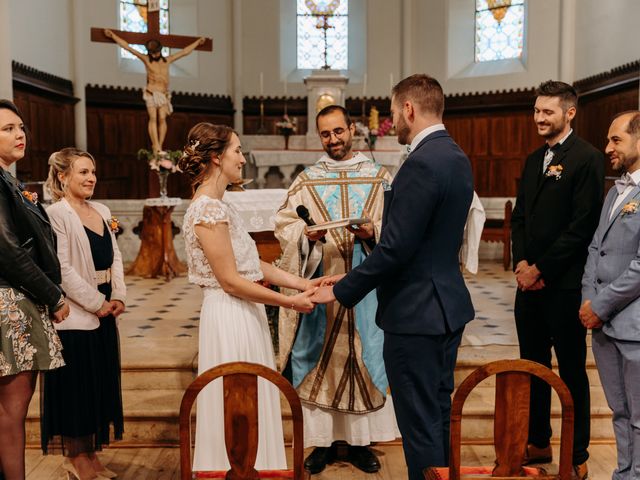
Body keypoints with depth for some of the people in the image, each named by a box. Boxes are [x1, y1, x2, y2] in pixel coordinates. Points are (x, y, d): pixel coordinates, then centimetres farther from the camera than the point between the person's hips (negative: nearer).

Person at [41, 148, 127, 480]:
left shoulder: (102, 212, 12)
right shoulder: (57, 214, -11)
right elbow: (62, 269, -17)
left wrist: (118, 297, 0)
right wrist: (96, 303, -14)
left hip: (103, 313, 8)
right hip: (75, 315, -7)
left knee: (100, 384, 13)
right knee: (75, 386, 4)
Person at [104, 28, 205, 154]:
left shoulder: (167, 60, 16)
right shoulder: (146, 59, 9)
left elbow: (185, 51, 25)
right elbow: (128, 47, 10)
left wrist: (198, 42, 32)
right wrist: (112, 35, 11)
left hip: (164, 93, 2)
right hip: (151, 92, -2)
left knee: (162, 118, -10)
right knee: (153, 118, -11)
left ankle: (159, 146, -10)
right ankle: (156, 147, -16)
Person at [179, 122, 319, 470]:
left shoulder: (218, 206, 12)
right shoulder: (208, 210, -18)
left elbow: (252, 264, 10)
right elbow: (231, 281, -20)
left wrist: (302, 283, 5)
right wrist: (288, 302, -13)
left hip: (243, 315, 10)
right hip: (230, 317, -10)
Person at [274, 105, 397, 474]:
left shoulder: (380, 177, 5)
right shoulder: (306, 180, 7)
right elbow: (284, 223, 2)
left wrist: (375, 232, -17)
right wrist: (305, 232, -17)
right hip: (320, 284, 0)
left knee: (365, 354, 5)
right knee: (319, 358, 4)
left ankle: (361, 441, 19)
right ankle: (323, 440, 17)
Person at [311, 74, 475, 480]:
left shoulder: (422, 164, -21)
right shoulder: (457, 157, 9)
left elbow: (395, 249, -23)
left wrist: (341, 291, -11)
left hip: (417, 314, -10)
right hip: (449, 306, 10)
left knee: (421, 424, 4)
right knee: (439, 413, 22)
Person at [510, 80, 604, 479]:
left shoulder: (587, 158, -10)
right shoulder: (534, 159, 14)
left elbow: (582, 225, -16)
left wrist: (542, 270, -14)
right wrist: (521, 262, -1)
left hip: (564, 284, -7)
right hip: (530, 281, 7)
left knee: (571, 371, 5)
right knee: (533, 367, 15)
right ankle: (538, 442, 31)